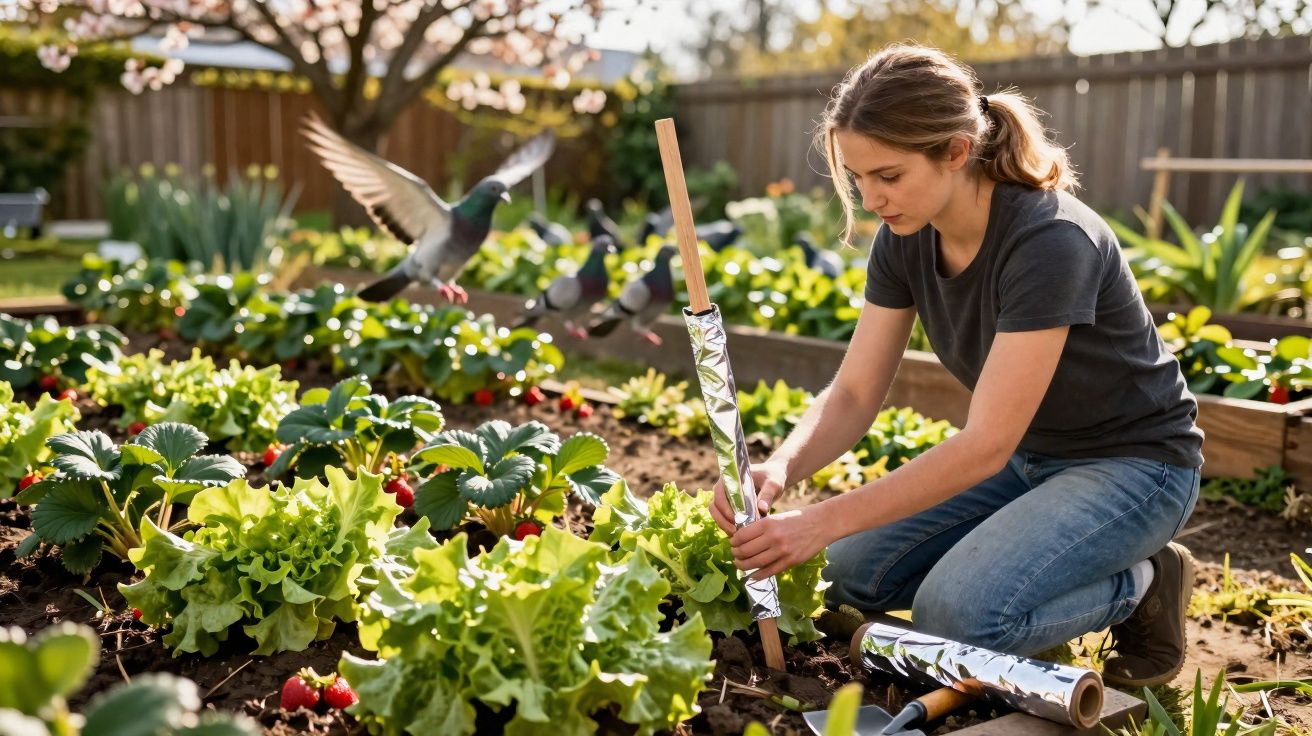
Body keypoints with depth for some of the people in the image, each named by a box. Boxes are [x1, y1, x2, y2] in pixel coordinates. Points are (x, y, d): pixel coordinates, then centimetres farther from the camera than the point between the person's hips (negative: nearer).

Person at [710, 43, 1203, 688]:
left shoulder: (1049, 241, -31)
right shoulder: (905, 241, -9)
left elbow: (986, 445, -32)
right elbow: (854, 394, -8)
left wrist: (822, 522, -34)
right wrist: (780, 469, -29)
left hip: (1132, 464, -7)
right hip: (1025, 458, 7)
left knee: (957, 615, -27)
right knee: (852, 575, -6)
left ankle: (1139, 586, 1)